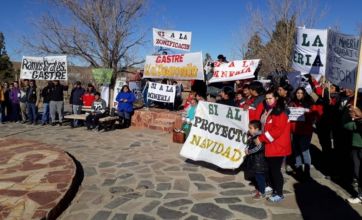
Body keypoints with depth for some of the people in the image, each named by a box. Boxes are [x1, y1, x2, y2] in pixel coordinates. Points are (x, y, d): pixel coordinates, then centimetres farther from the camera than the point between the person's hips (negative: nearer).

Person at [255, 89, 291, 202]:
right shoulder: (267, 111, 13)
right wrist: (262, 138, 7)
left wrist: (261, 138, -21)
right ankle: (273, 187, 31)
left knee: (275, 170, -3)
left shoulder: (279, 112, -16)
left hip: (277, 146, -9)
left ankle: (279, 194, 9)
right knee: (271, 168, 16)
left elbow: (277, 130, -24)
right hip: (270, 145, 9)